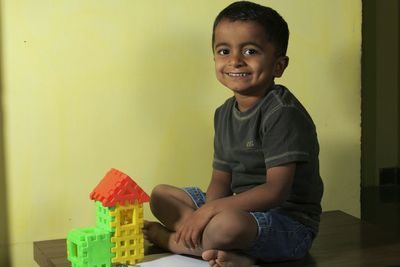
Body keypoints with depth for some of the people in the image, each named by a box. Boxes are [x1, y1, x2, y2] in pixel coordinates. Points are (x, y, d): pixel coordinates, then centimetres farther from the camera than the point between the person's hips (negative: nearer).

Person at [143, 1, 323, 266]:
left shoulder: (283, 113, -19)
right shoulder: (225, 114, 8)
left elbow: (276, 191, -24)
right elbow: (221, 180, 7)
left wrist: (211, 210, -25)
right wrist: (205, 217, -15)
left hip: (289, 223, -9)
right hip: (241, 209, 9)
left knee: (228, 224, -40)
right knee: (161, 195, 7)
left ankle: (169, 238, -7)